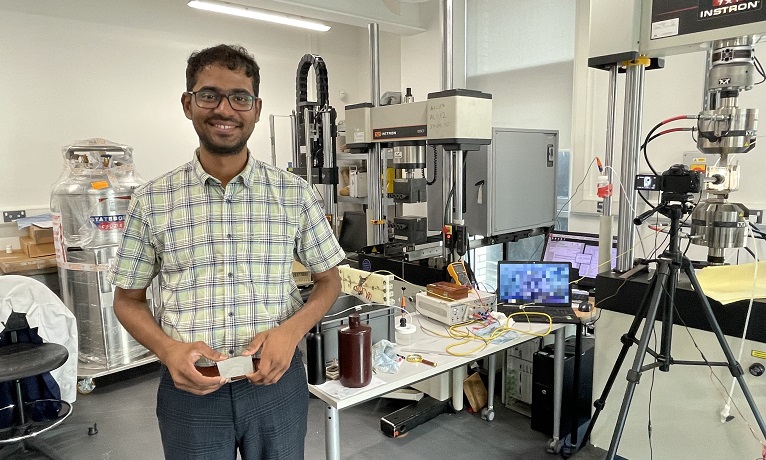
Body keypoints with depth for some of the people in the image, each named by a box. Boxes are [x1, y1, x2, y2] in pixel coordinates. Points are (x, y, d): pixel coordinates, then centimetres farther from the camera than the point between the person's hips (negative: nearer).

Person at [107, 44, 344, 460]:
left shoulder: (294, 193, -3)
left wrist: (291, 331, -14)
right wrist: (169, 349, -13)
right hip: (190, 386, 0)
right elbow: (128, 299, 5)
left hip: (276, 379, 1)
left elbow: (328, 280, 4)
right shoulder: (151, 201, -3)